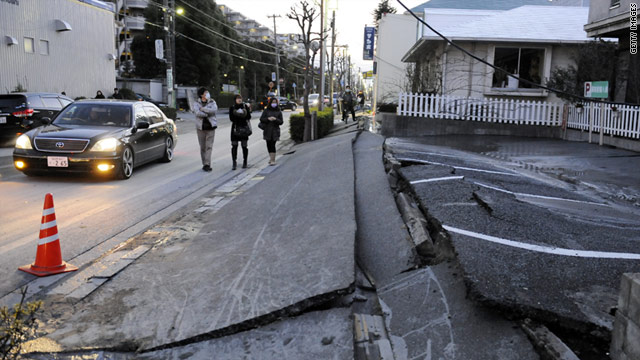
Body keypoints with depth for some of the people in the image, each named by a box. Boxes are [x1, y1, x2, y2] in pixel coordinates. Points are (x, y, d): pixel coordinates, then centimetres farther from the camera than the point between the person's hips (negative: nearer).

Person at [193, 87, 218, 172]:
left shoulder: (212, 102, 6)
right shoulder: (196, 103, 3)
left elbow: (214, 110, -15)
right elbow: (197, 113, -16)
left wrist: (202, 108, -12)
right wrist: (208, 114, -12)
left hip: (211, 127, 0)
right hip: (200, 127, 0)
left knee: (209, 146, -8)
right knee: (202, 147, 4)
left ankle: (207, 164, -11)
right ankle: (204, 164, 14)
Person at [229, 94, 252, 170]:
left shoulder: (245, 106, 5)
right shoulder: (232, 108, 4)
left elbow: (249, 117, -1)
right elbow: (231, 118, -6)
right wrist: (238, 114, -18)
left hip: (244, 127, 0)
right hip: (235, 128, 0)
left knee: (244, 146, 3)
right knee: (234, 146, -5)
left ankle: (245, 162, 16)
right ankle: (234, 163, -1)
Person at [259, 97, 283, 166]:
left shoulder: (279, 112, 5)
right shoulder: (266, 111, 7)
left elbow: (281, 122, 1)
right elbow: (261, 119, 1)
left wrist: (275, 119, -17)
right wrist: (268, 119, -15)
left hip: (275, 131, -2)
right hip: (267, 131, 2)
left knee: (273, 145, -10)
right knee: (269, 144, 7)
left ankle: (273, 160, -9)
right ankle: (271, 157, 26)